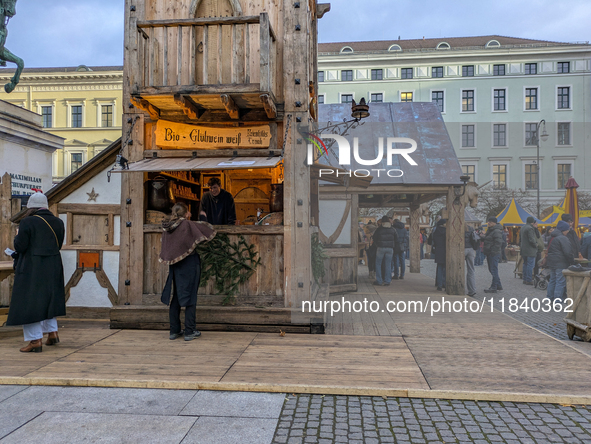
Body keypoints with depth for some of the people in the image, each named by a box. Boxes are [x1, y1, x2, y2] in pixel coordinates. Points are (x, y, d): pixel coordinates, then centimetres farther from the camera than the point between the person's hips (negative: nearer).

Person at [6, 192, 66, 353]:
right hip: (53, 267, 6)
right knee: (47, 299, 21)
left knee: (29, 302, 2)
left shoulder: (27, 222, -13)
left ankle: (35, 340, 2)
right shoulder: (58, 222, 4)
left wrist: (18, 236, 7)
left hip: (31, 268, -6)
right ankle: (52, 332, 22)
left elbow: (19, 247, -12)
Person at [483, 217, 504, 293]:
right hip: (490, 254, 11)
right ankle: (498, 286, 26)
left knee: (494, 270, -6)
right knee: (492, 270, 16)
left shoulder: (497, 231, -16)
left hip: (494, 254, -11)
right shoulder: (490, 230, 16)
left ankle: (494, 287, -1)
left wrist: (492, 251, -22)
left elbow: (498, 243, -23)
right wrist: (485, 250, 16)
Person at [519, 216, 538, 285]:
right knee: (530, 265, -5)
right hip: (530, 250, -9)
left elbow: (520, 239, 20)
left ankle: (525, 279, 19)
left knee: (525, 264, 16)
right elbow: (531, 239, -20)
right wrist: (536, 244, -4)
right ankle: (529, 280, -4)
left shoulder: (522, 228, 14)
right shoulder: (530, 228, -16)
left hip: (523, 250, 9)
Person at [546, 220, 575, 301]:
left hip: (551, 262, 9)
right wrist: (572, 261, -7)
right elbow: (568, 253, -20)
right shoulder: (563, 238, -16)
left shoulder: (552, 237, 14)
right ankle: (557, 298, -4)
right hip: (561, 264, -9)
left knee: (552, 280, 16)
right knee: (560, 281, -4)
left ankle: (550, 296, 21)